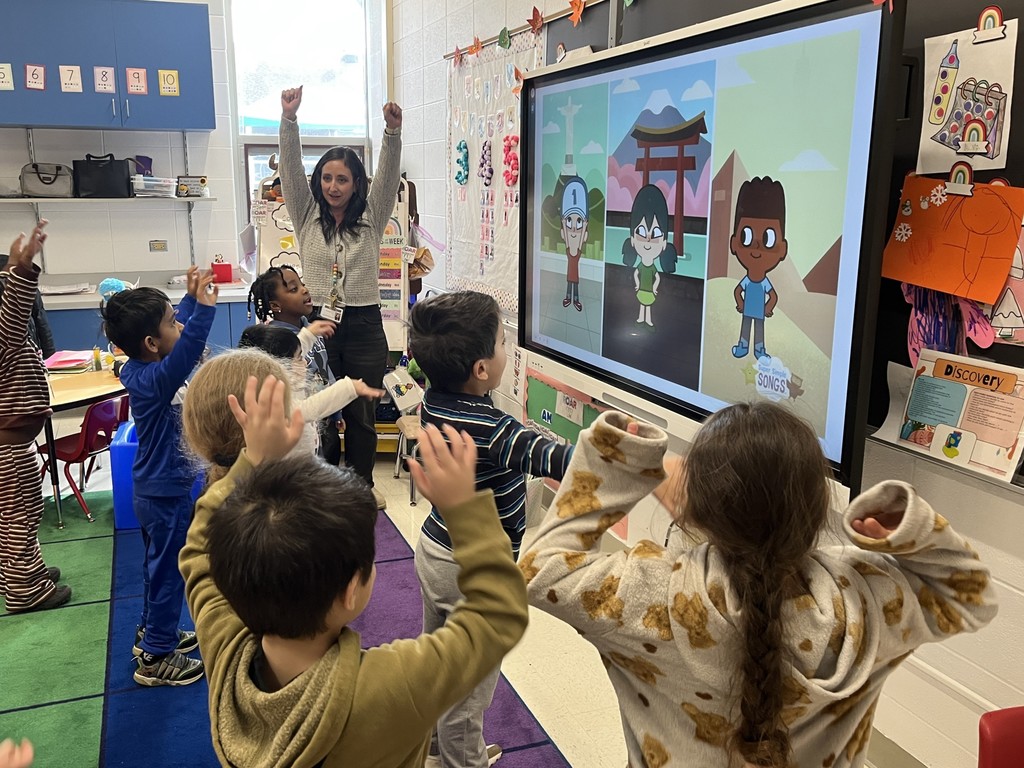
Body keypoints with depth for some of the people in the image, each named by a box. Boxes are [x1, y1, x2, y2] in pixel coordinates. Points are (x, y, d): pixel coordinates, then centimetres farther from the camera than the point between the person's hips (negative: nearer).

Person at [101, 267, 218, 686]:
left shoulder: (138, 368, -3)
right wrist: (204, 307, -56)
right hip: (166, 493, -10)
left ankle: (151, 632, 42)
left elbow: (179, 335, 15)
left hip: (155, 488, 10)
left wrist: (192, 299, 15)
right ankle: (156, 657, 19)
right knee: (169, 571, 5)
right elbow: (186, 352, -51)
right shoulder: (151, 381, -31)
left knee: (158, 565, 25)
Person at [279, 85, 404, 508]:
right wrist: (288, 119, -16)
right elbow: (291, 170, -4)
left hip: (364, 326, 0)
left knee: (363, 414, 8)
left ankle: (363, 484, 24)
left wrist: (393, 130, -23)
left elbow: (388, 176, -7)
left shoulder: (371, 218, 5)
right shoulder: (307, 216, 6)